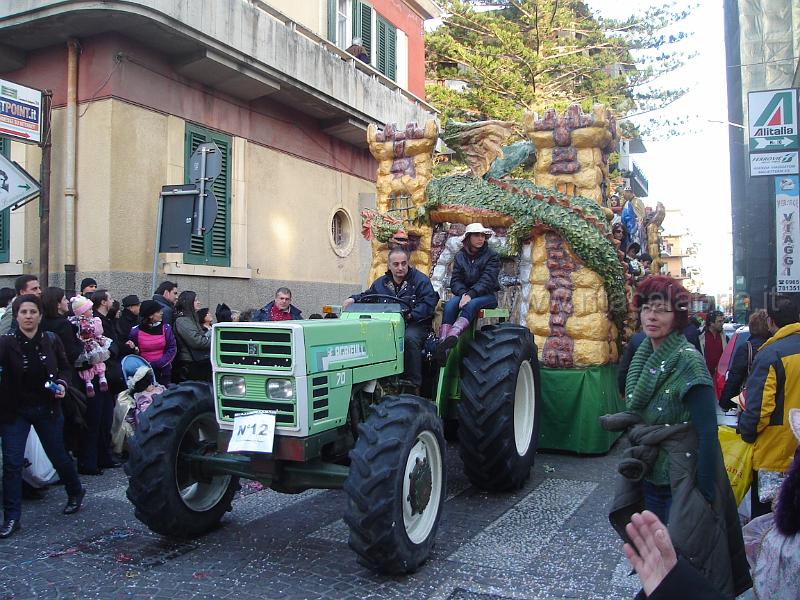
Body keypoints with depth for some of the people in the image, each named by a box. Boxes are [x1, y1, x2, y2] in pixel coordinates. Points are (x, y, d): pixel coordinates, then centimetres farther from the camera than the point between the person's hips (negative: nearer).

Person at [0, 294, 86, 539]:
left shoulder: (51, 340, -6)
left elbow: (65, 367, 8)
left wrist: (62, 384, -9)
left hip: (46, 408, 1)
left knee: (58, 455, 12)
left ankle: (76, 492, 38)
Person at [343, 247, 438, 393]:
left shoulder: (421, 280, 3)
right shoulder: (381, 283, 19)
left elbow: (428, 304, -8)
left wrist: (410, 315, -22)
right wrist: (353, 299, 12)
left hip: (415, 325, -4)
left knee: (410, 338, -38)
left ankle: (412, 385, -28)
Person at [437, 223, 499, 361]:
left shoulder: (492, 256, -1)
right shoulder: (460, 256, 10)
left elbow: (486, 281, -14)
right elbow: (455, 281, 2)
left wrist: (470, 295, -28)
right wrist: (463, 294, -20)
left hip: (486, 295, -3)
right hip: (464, 294, 3)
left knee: (472, 304, -36)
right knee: (450, 304, -29)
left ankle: (453, 335, -60)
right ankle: (443, 346, -44)